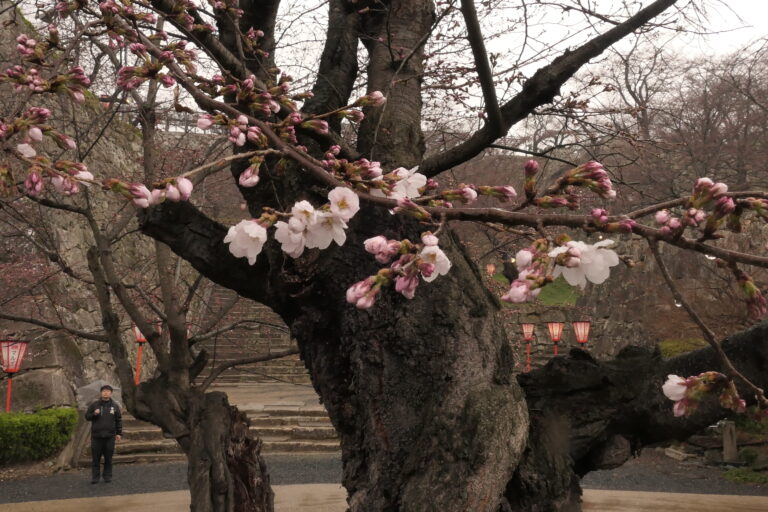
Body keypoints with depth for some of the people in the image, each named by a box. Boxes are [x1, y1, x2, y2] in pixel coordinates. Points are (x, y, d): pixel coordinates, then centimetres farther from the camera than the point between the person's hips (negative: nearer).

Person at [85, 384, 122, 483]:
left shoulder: (115, 406, 7)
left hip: (110, 437, 0)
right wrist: (94, 414, -12)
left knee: (108, 458, 5)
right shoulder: (94, 404, 5)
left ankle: (107, 475, 14)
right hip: (96, 436, 0)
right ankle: (95, 477, 9)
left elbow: (119, 420, 9)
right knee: (96, 458, 2)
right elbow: (87, 416, 9)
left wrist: (119, 433, 4)